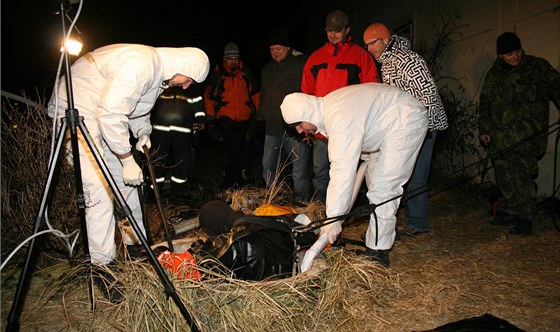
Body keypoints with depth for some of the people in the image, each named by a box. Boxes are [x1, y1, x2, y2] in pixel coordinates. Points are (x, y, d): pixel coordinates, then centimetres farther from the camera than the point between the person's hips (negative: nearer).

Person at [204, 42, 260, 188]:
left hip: (243, 118, 4)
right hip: (225, 117, -3)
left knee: (238, 148, 10)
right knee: (234, 148, -19)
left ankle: (228, 180, 25)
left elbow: (255, 94, 12)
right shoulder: (217, 74, 3)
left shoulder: (246, 73, 9)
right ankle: (237, 181, -12)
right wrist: (211, 121, 0)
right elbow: (209, 98, 4)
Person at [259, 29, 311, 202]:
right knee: (268, 168, 10)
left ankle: (301, 203, 9)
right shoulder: (268, 68, 19)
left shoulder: (300, 64, -3)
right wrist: (261, 116, 19)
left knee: (299, 168, -1)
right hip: (272, 127, 7)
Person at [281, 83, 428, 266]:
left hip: (407, 120, -11)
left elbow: (343, 170, -38)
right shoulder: (326, 107, -2)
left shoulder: (339, 119, -33)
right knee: (375, 178, 17)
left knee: (383, 186, -16)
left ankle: (377, 252, -10)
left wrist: (333, 218, -37)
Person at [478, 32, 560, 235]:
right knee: (504, 174, 6)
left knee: (522, 175, -11)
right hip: (501, 136, 4)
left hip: (528, 134, -4)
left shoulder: (538, 67, 6)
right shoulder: (494, 74, 15)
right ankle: (511, 213, 20)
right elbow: (485, 104, 18)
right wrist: (484, 129, 11)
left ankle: (525, 219, -2)